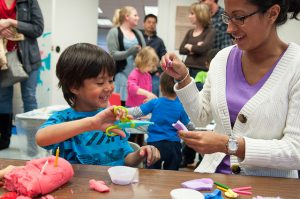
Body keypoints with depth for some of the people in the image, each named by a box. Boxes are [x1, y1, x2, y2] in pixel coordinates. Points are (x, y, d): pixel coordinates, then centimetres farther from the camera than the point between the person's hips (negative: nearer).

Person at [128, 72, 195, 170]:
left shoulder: (155, 103, -5)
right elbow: (190, 127, 3)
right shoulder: (181, 107, -2)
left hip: (155, 144, -1)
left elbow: (136, 112, -3)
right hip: (174, 145, 1)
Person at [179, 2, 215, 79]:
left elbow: (203, 47, -16)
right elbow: (181, 50, 7)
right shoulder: (190, 32, 16)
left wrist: (189, 47, 2)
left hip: (201, 69, -5)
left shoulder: (210, 31, -1)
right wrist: (196, 48, -8)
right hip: (188, 67, 5)